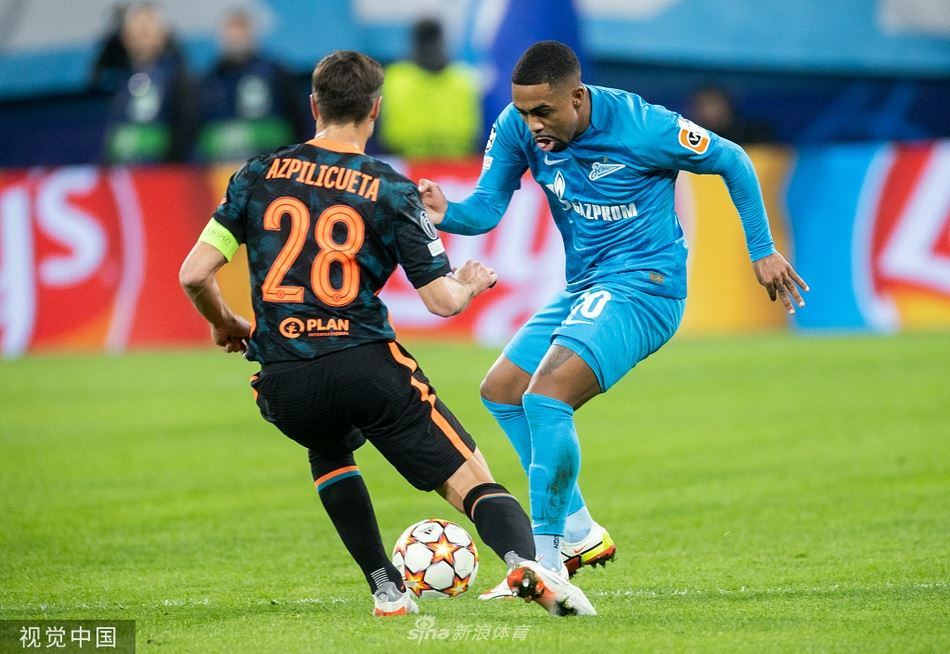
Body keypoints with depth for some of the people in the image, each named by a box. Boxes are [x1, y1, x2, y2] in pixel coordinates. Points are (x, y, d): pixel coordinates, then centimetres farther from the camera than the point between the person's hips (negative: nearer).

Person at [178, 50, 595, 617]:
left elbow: (194, 275, 5)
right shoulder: (390, 191, 2)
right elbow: (443, 300, -1)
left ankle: (387, 590, 25)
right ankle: (527, 563, -29)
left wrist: (226, 325, 25)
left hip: (283, 385, 3)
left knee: (330, 449, 36)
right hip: (366, 365, -3)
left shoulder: (260, 174, 8)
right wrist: (472, 284, 22)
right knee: (473, 482, 2)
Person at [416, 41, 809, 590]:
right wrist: (444, 214, -28)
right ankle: (579, 534, 17)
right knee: (501, 390, 11)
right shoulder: (516, 129, -6)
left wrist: (763, 251, -2)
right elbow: (487, 208, -4)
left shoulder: (641, 126, -20)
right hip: (584, 287, 8)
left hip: (644, 283, -8)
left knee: (545, 396, -23)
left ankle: (545, 556, -19)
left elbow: (732, 161, -7)